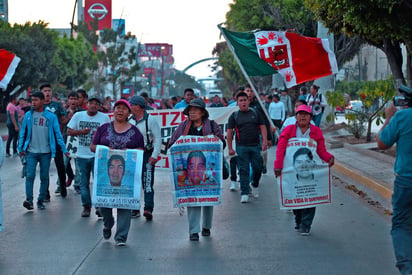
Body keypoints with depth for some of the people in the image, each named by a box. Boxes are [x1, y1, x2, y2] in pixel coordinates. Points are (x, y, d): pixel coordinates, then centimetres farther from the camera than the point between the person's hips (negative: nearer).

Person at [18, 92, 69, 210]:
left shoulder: (51, 117, 1)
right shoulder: (28, 115, 4)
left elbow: (57, 134, 2)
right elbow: (23, 133, 9)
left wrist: (64, 150, -2)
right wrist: (21, 148, 3)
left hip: (45, 152, 0)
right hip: (31, 151, 0)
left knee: (44, 177, 5)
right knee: (30, 176, -11)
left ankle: (41, 201, 13)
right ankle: (29, 200, -11)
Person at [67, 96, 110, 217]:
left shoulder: (104, 117, 1)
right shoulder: (78, 115, 5)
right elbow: (69, 131, 5)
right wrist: (82, 131, -11)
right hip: (82, 155, 2)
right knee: (84, 183, 7)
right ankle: (86, 206, 17)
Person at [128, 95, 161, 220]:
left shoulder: (151, 120, -4)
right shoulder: (130, 121, 13)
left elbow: (158, 139, -7)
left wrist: (154, 156, -14)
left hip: (147, 155, -6)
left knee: (147, 183, -10)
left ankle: (148, 209, -14)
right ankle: (134, 209, 14)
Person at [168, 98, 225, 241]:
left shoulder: (212, 125, 6)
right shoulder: (183, 126, 9)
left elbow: (222, 143, 8)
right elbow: (172, 144, 11)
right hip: (189, 167, 0)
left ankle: (206, 226, 26)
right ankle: (193, 230, -5)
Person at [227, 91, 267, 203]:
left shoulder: (256, 113, 10)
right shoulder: (234, 116, 6)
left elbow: (262, 127, 8)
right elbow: (229, 133, 5)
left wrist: (264, 141, -5)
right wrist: (230, 148, 0)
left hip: (255, 146, 1)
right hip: (241, 147, -1)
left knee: (258, 168, 1)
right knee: (243, 170, -2)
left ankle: (255, 185, 29)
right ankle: (244, 193, 2)